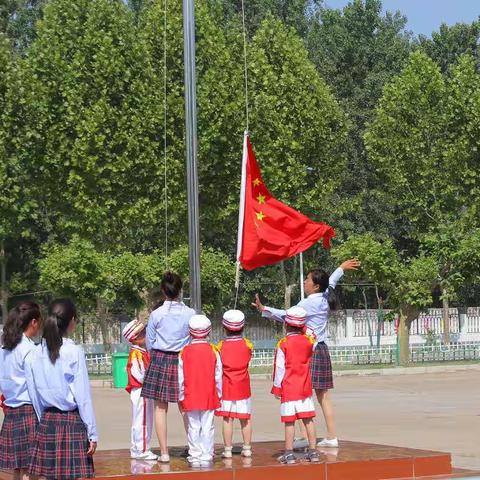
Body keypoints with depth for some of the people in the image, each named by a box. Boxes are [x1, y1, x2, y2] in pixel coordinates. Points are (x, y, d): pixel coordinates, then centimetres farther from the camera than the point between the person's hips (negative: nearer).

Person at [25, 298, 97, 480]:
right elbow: (84, 397, -8)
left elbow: (34, 396, 8)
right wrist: (92, 433, -3)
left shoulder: (34, 355, 3)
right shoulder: (74, 353, -10)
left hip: (47, 423, 5)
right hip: (72, 422, -5)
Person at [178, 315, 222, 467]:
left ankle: (195, 455, 7)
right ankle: (206, 456, 4)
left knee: (193, 427, 6)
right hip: (209, 397, 0)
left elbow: (180, 377, -1)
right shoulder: (213, 351, -3)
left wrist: (181, 396, 8)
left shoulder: (185, 352, -4)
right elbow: (218, 376, 1)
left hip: (191, 396, 0)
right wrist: (218, 394, 12)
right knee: (207, 427, 4)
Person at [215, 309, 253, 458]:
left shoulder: (221, 346, -7)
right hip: (243, 386, 2)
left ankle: (228, 450, 1)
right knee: (245, 418, 9)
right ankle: (247, 448, 14)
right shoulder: (247, 344, -3)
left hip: (226, 387, -2)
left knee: (227, 419, 0)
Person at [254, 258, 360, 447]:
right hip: (322, 350, 9)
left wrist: (264, 309, -26)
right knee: (323, 395, 12)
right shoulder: (324, 298, 10)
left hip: (310, 351, -9)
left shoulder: (310, 303, -13)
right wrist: (341, 268, 48)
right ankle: (331, 436, 15)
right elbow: (330, 282, 29)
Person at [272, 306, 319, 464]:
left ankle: (289, 453, -1)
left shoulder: (283, 344, -9)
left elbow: (279, 367, -7)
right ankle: (313, 451, 10)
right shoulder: (308, 341, 2)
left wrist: (277, 387, 0)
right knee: (308, 419, 8)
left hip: (288, 388, -4)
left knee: (289, 421, -2)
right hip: (305, 387, 4)